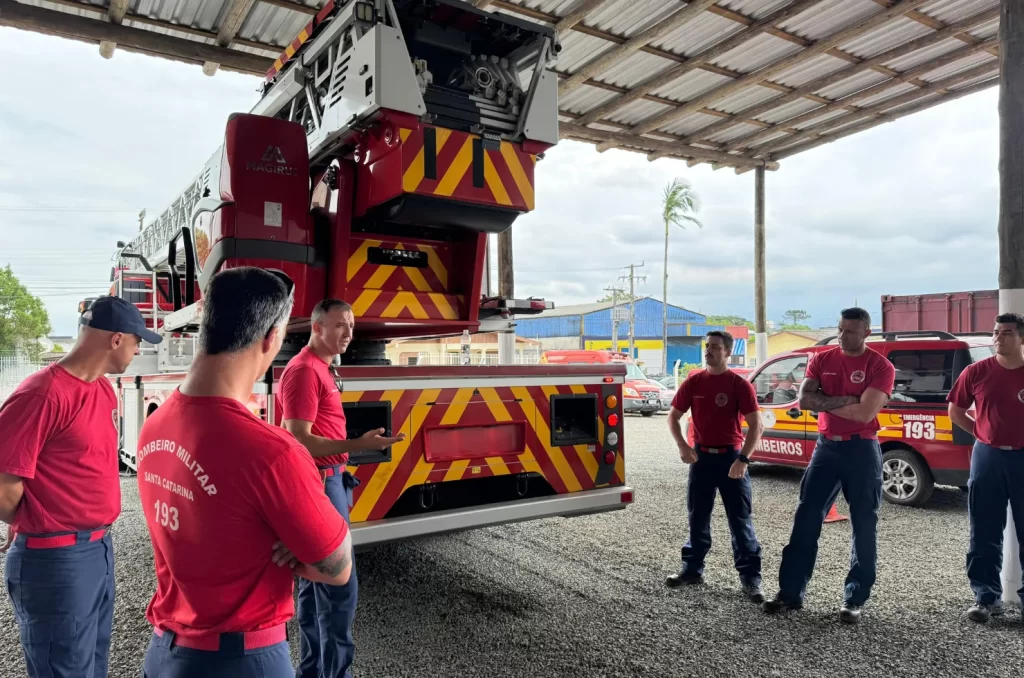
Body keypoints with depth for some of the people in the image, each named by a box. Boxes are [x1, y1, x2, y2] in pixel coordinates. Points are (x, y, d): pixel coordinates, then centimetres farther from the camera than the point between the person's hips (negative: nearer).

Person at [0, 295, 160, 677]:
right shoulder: (44, 393, -20)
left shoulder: (104, 388, 7)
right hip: (56, 560, -8)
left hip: (100, 548, 8)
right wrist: (35, 527, -2)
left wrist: (96, 535, 10)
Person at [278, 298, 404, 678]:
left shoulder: (323, 369, 15)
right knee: (339, 586, -7)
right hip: (318, 482, -10)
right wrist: (358, 445, -28)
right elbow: (299, 440, -21)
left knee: (315, 582, 15)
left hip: (329, 479, 10)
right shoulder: (304, 370, -16)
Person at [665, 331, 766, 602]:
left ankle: (750, 578, 9)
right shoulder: (694, 381, 1)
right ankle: (692, 569, 25)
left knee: (740, 520, 1)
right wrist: (682, 445, -9)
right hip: (701, 456, 4)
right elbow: (673, 416, 6)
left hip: (731, 457, -3)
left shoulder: (740, 385, -9)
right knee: (697, 517, 13)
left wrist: (743, 459, -22)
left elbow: (756, 425, -13)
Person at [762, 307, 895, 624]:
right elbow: (805, 399, -7)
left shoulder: (880, 366, -8)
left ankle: (855, 600, 18)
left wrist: (824, 402, -9)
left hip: (862, 450, -3)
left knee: (864, 526, 6)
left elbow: (865, 413, -19)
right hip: (826, 446, 4)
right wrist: (844, 400, -16)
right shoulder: (821, 359, 5)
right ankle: (790, 592, 13)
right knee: (806, 519, 5)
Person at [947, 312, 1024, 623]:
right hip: (988, 456, 1)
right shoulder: (977, 372, -1)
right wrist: (984, 434, 2)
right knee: (985, 533, 6)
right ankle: (987, 597, 15)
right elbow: (956, 411, 10)